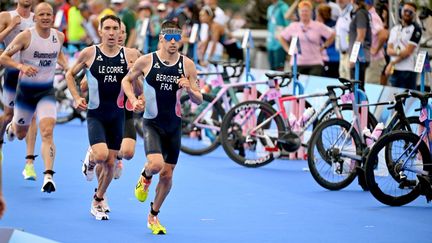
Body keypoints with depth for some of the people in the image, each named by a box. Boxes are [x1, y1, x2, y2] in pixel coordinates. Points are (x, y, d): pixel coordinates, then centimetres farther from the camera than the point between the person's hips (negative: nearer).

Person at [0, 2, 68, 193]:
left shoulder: (59, 36, -2)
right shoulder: (26, 36, -14)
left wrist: (67, 66, 2)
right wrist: (21, 66, -29)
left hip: (47, 91, 1)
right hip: (25, 90, -1)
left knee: (47, 132, -19)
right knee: (20, 134, 18)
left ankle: (48, 176, -23)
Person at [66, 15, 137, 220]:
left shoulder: (128, 55, -2)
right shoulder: (89, 53, -6)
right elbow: (70, 74, 7)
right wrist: (77, 98, -4)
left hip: (117, 115, 3)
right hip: (95, 114, -3)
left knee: (110, 163, 6)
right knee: (101, 155, -22)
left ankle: (98, 202, 27)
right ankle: (90, 159, 16)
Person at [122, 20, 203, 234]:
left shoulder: (187, 65, -3)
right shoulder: (146, 61, -8)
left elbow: (199, 100, 0)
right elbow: (127, 80, 9)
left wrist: (189, 90, -21)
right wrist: (134, 100, -8)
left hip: (174, 125, 3)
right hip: (152, 123, -3)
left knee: (167, 174, 7)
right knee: (156, 164, -25)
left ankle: (153, 216, 28)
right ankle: (145, 177, 13)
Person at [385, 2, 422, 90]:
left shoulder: (415, 29, -2)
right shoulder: (394, 29, 18)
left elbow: (408, 51, -9)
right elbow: (389, 50, 9)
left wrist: (392, 63, -8)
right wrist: (398, 52, -14)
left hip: (408, 70, -6)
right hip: (394, 70, 6)